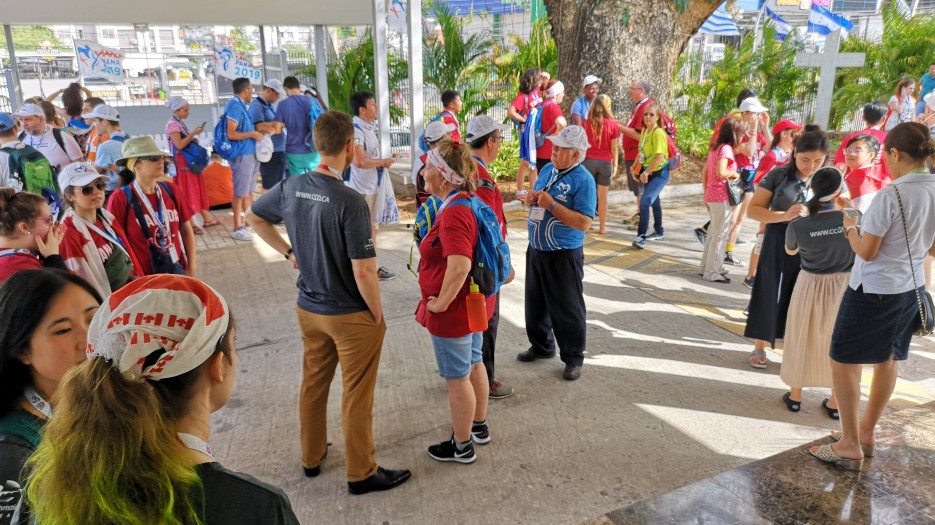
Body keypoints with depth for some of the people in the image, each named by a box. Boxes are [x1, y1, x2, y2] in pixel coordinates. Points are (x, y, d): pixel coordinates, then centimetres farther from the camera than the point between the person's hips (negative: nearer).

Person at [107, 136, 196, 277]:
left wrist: (191, 267, 4)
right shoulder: (120, 198, -12)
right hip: (144, 278, -4)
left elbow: (186, 230, 8)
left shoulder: (171, 190, 0)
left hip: (178, 270, 4)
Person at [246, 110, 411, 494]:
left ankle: (311, 457, 40)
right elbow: (363, 271, -25)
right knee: (356, 396, 8)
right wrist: (378, 314, -11)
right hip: (352, 316, -6)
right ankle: (361, 473, 24)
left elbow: (253, 217, 14)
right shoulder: (350, 201, -25)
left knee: (313, 384, 22)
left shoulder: (291, 188, -4)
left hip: (309, 309, 7)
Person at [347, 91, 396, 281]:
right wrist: (382, 162, -15)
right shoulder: (356, 130, -20)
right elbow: (359, 161, -29)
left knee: (372, 227, 18)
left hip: (373, 185, 10)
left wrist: (382, 163, 2)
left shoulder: (369, 127, 10)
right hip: (362, 188, -10)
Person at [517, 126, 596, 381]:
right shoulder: (547, 169, 7)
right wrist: (531, 200, -4)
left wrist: (551, 204, -25)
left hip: (564, 256, -7)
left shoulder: (583, 180, -16)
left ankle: (573, 358, 20)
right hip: (536, 249, 8)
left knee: (567, 308, 4)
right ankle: (541, 346, 40)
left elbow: (584, 223, -23)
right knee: (535, 302, 19)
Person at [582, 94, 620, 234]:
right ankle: (602, 227, 12)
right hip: (605, 162, -1)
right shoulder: (613, 124, -5)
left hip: (589, 161, 1)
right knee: (602, 196, 6)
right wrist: (615, 164, 5)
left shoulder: (586, 123, -2)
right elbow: (614, 147, -3)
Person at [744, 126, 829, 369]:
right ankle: (759, 347, 21)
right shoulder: (778, 175, -7)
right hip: (777, 246, -2)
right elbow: (753, 209, -9)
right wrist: (784, 215, -24)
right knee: (769, 296, 6)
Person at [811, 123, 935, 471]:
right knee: (887, 360, 20)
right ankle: (865, 432, 36)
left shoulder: (890, 195, -21)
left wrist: (851, 227, 0)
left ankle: (850, 445, 10)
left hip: (875, 291, -8)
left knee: (844, 361, 4)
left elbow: (866, 252, -17)